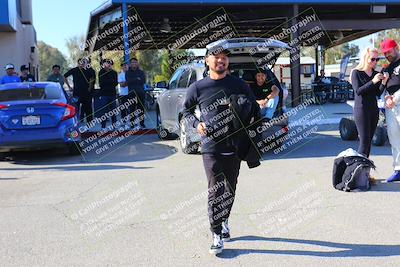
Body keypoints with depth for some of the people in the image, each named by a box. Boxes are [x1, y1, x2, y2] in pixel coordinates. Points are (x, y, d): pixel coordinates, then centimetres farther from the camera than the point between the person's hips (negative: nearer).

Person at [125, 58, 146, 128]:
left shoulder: (141, 72, 14)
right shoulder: (128, 73, 10)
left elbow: (143, 81, -2)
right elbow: (128, 81, -9)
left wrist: (133, 81, -6)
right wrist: (137, 79, -7)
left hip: (140, 93, 1)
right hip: (132, 93, -1)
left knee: (141, 108, 0)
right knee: (132, 109, -3)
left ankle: (142, 123, 5)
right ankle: (132, 124, 0)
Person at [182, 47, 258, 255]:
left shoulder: (239, 85, 3)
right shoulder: (197, 88, 1)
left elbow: (253, 108, 14)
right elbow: (186, 110, 13)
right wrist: (196, 124, -6)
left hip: (234, 145, 2)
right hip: (211, 147, -2)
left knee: (230, 189, 14)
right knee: (216, 190, -9)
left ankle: (223, 221, 37)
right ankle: (217, 234, -1)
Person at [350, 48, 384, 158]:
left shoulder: (376, 74, 11)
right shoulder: (356, 73, -3)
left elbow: (378, 93, 9)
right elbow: (358, 91, -13)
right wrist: (373, 81, -21)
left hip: (374, 109, 6)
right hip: (361, 110, -6)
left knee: (369, 141, 4)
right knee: (364, 142, -11)